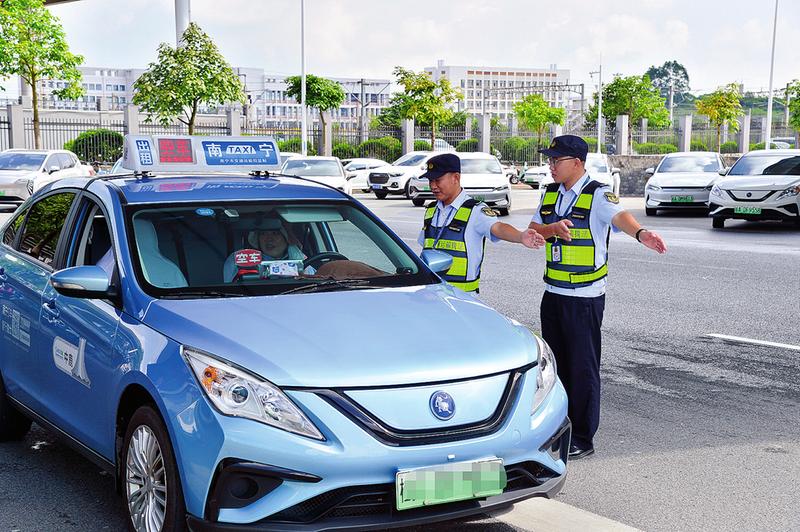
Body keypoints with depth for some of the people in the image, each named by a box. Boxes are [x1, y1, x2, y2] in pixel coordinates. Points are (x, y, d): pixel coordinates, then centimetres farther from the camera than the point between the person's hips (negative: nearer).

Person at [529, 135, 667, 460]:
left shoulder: (598, 195, -12)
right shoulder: (549, 194, 10)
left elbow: (619, 216, -32)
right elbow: (531, 231, 8)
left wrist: (640, 233, -54)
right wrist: (553, 228, -15)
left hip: (585, 296, -7)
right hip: (553, 293, 7)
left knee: (583, 367, -2)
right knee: (556, 363, 14)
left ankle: (583, 439, 8)